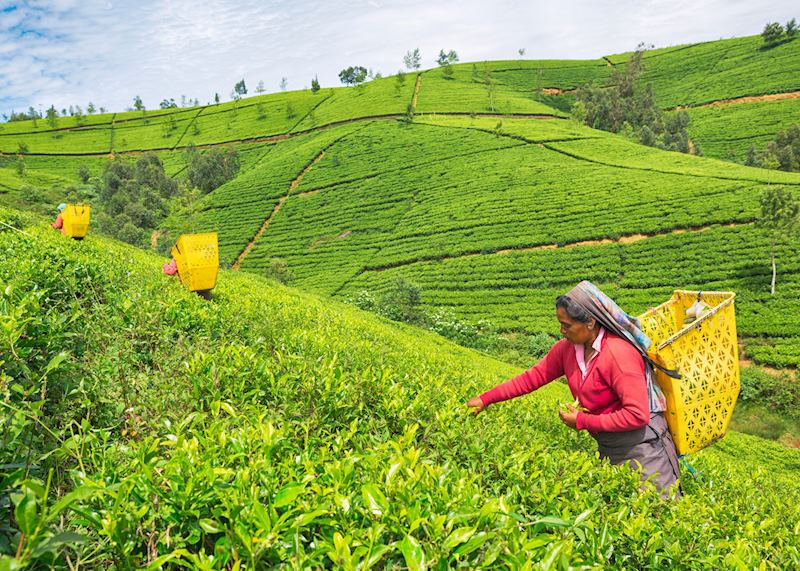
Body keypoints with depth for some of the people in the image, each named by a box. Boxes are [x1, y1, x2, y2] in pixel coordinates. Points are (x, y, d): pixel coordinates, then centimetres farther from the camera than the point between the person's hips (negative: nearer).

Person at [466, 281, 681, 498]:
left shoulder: (619, 353, -25)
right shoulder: (568, 348, -3)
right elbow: (533, 376, 2)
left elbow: (638, 415, -26)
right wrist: (486, 399, -2)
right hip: (609, 446, 7)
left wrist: (582, 421, -19)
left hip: (642, 444, -7)